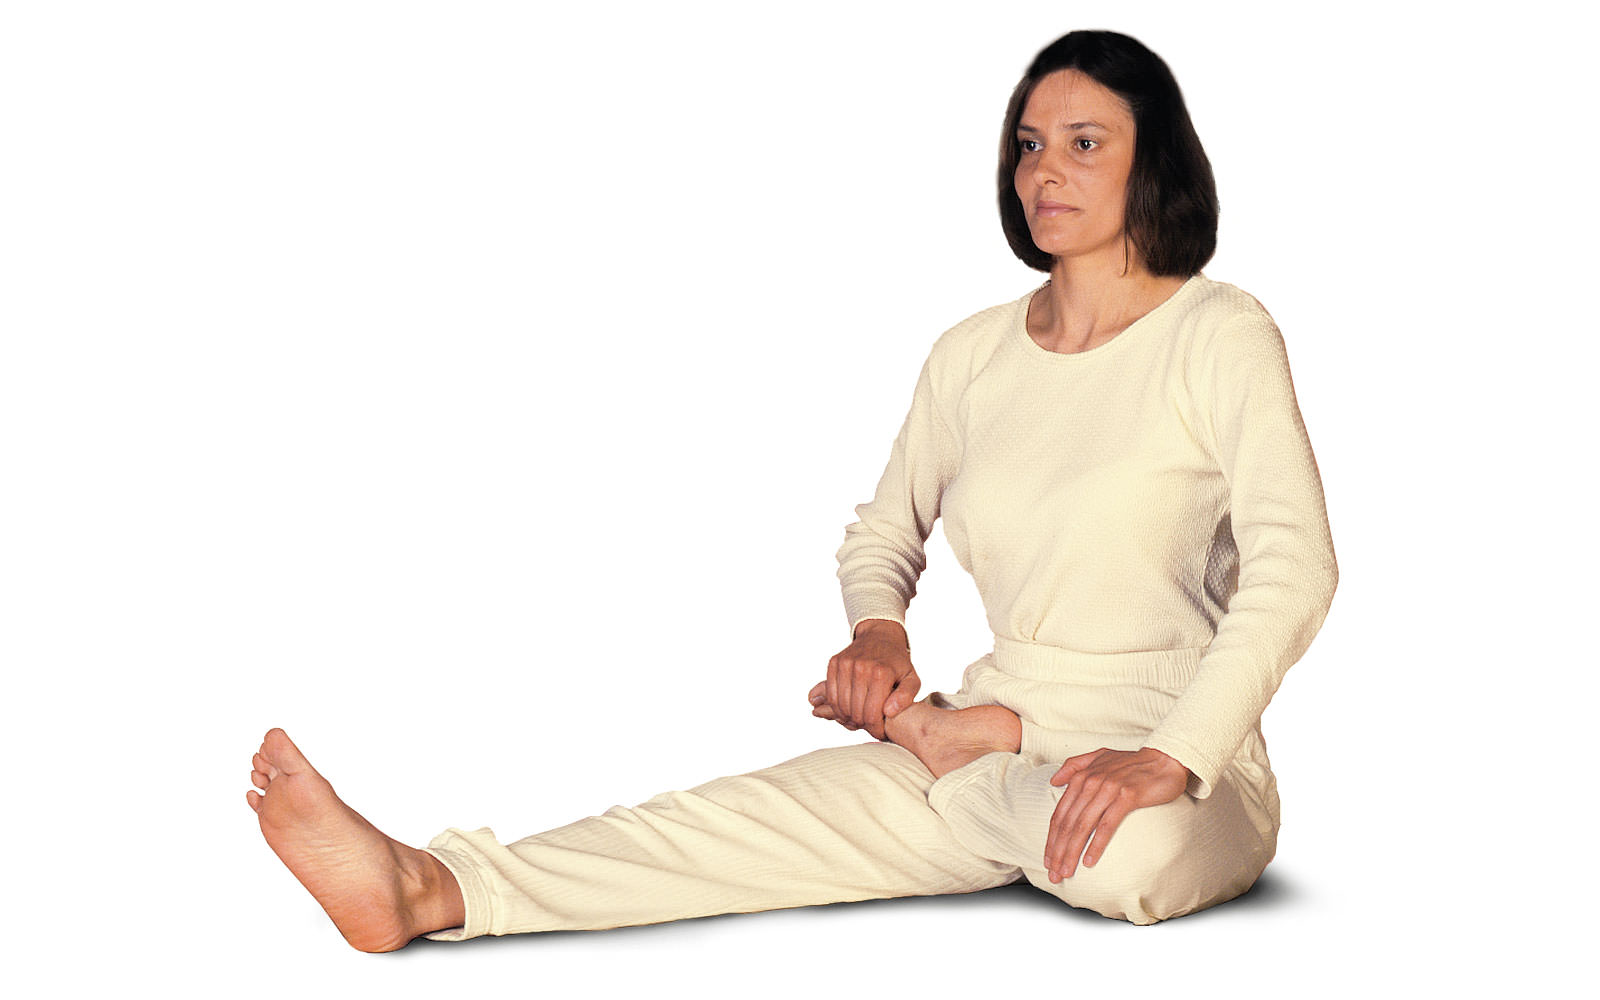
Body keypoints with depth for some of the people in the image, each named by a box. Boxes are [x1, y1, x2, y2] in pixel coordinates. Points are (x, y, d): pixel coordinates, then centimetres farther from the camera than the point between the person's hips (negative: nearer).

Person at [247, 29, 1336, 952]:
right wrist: (878, 629, -2)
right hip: (1003, 751, 4)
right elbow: (882, 534, 22)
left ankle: (941, 739, -9)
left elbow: (1294, 571, -19)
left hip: (1194, 778, -4)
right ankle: (428, 888, -32)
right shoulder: (973, 354, 8)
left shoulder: (1217, 334, -8)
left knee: (1124, 850, -39)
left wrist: (1163, 762, -30)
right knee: (766, 812, -20)